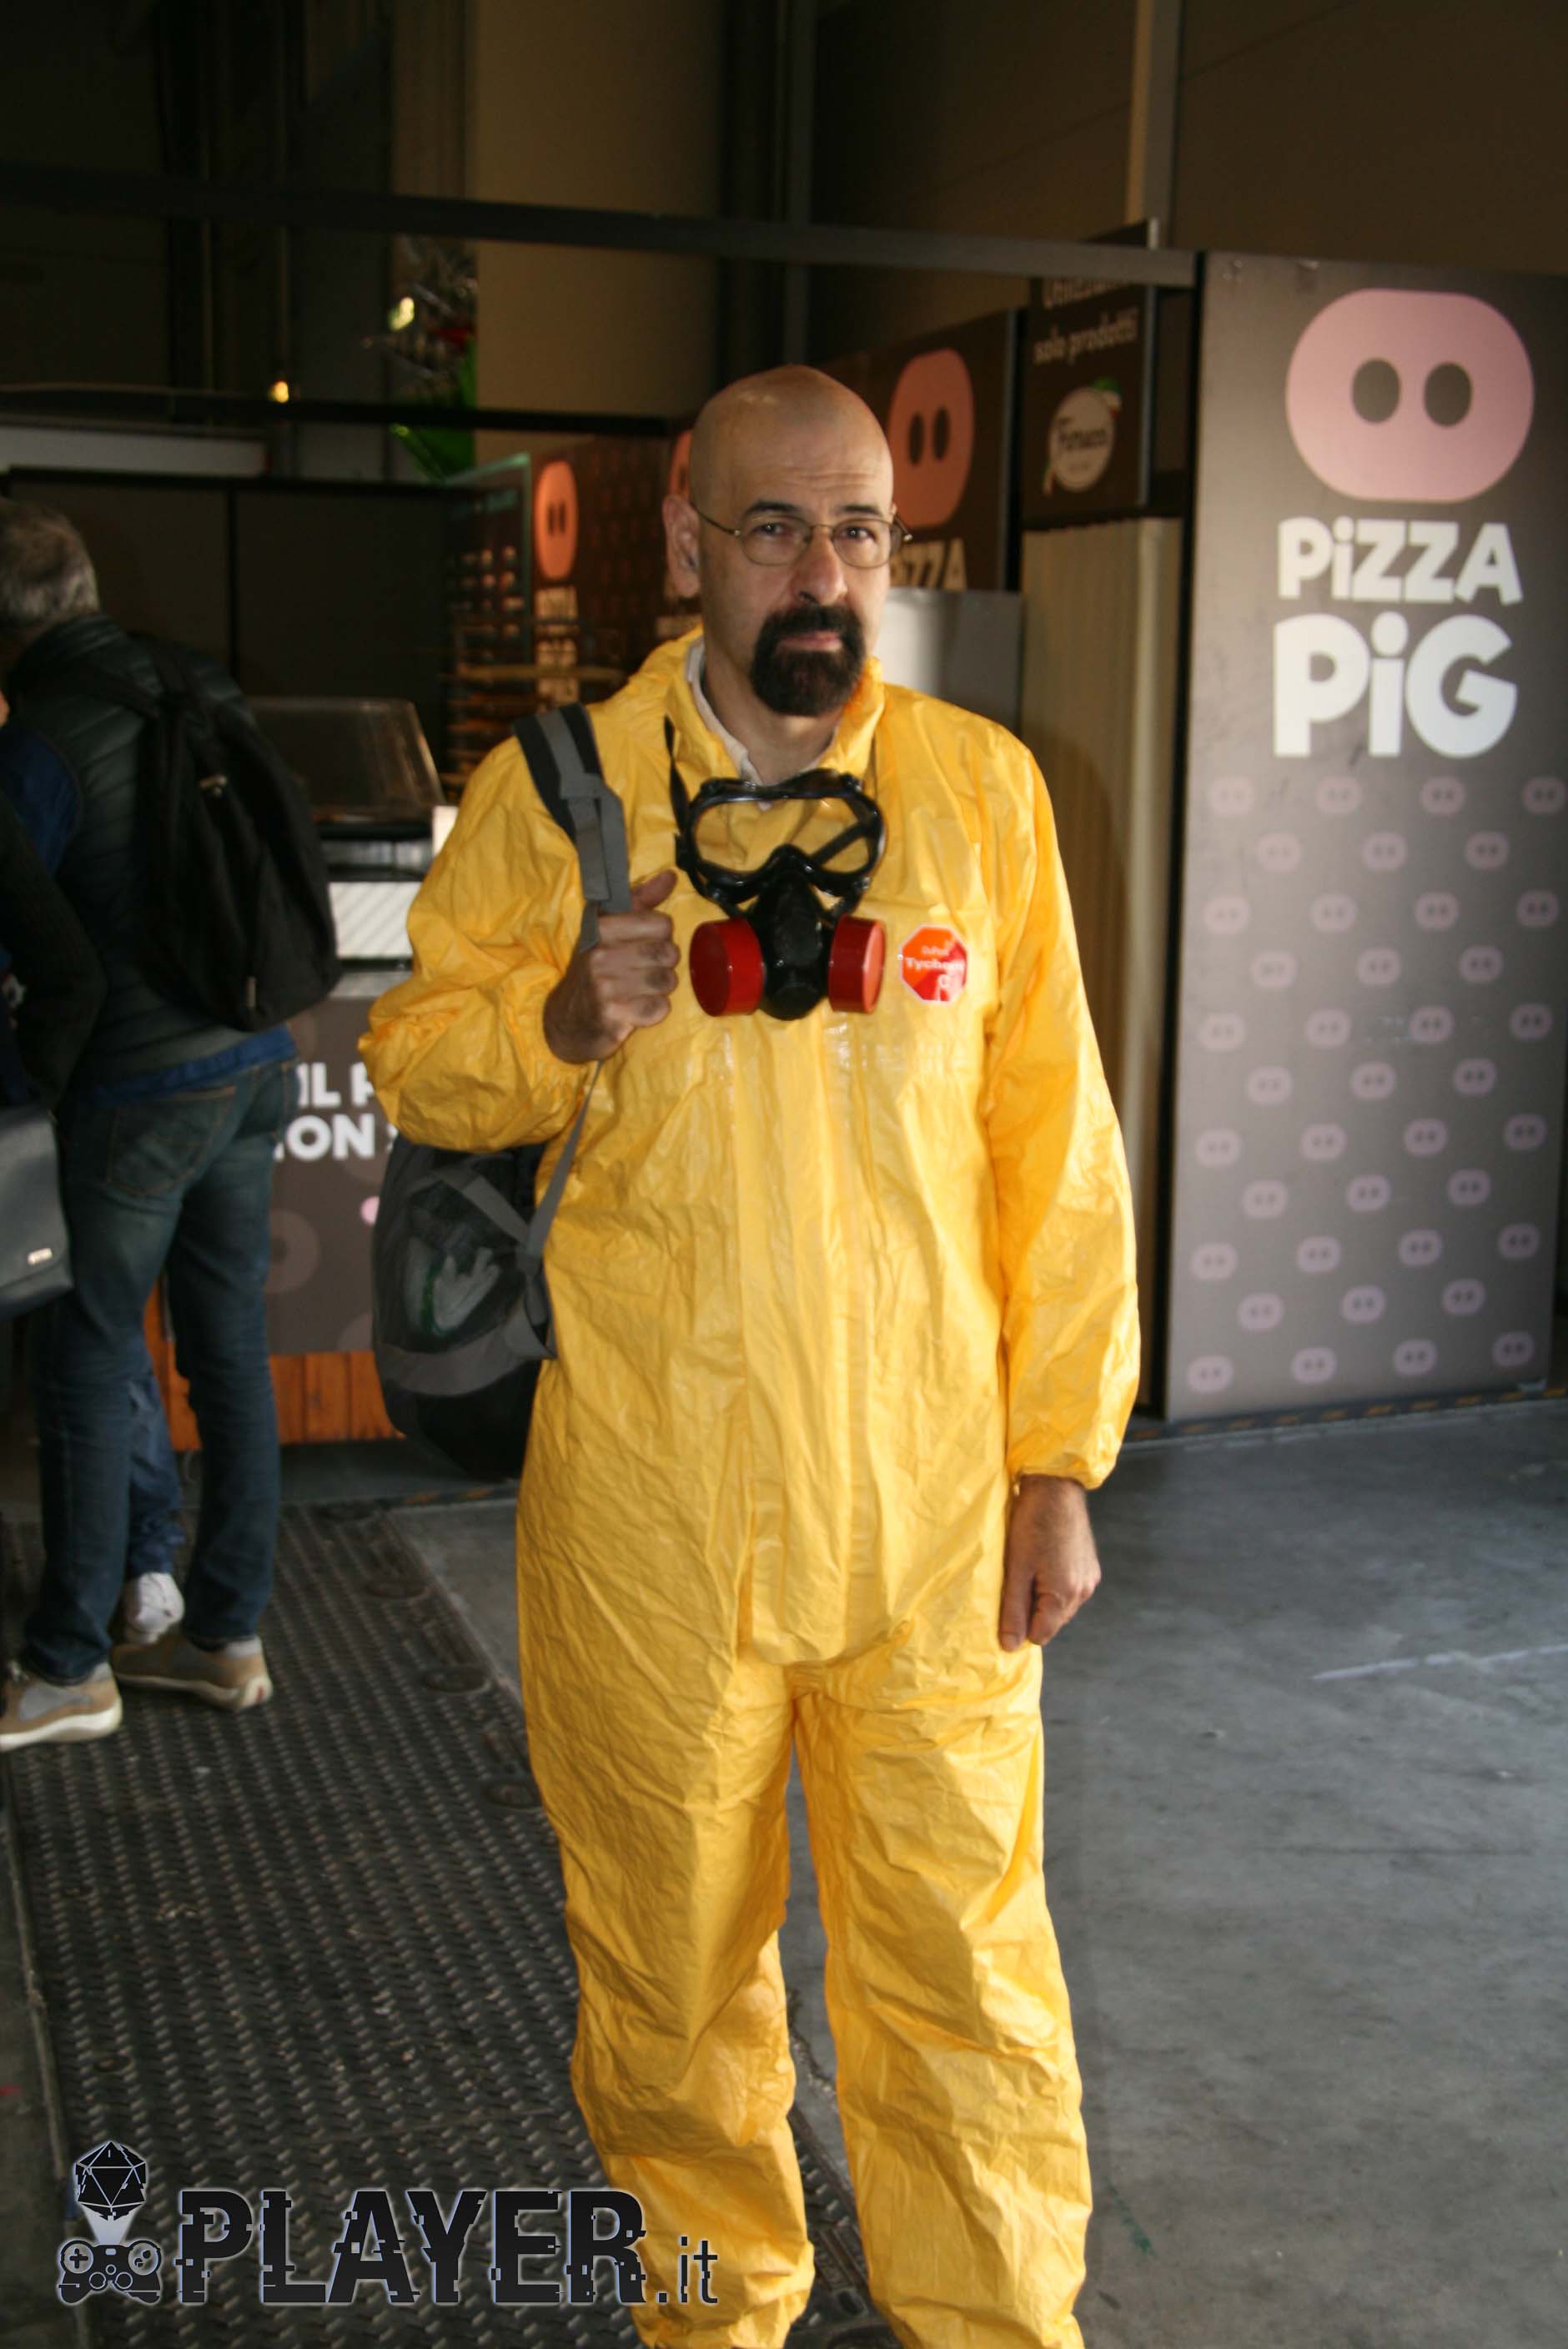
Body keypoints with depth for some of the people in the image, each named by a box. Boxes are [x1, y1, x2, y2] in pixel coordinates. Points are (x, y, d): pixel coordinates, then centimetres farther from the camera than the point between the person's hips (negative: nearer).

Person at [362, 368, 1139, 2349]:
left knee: (963, 1967, 7)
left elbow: (1052, 1140, 4)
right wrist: (559, 1018, -16)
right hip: (648, 1507, 0)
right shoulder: (550, 790, -1)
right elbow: (411, 1067, 6)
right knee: (672, 1959, 16)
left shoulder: (982, 788, 1)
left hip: (931, 1502, 0)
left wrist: (1060, 1456, 2)